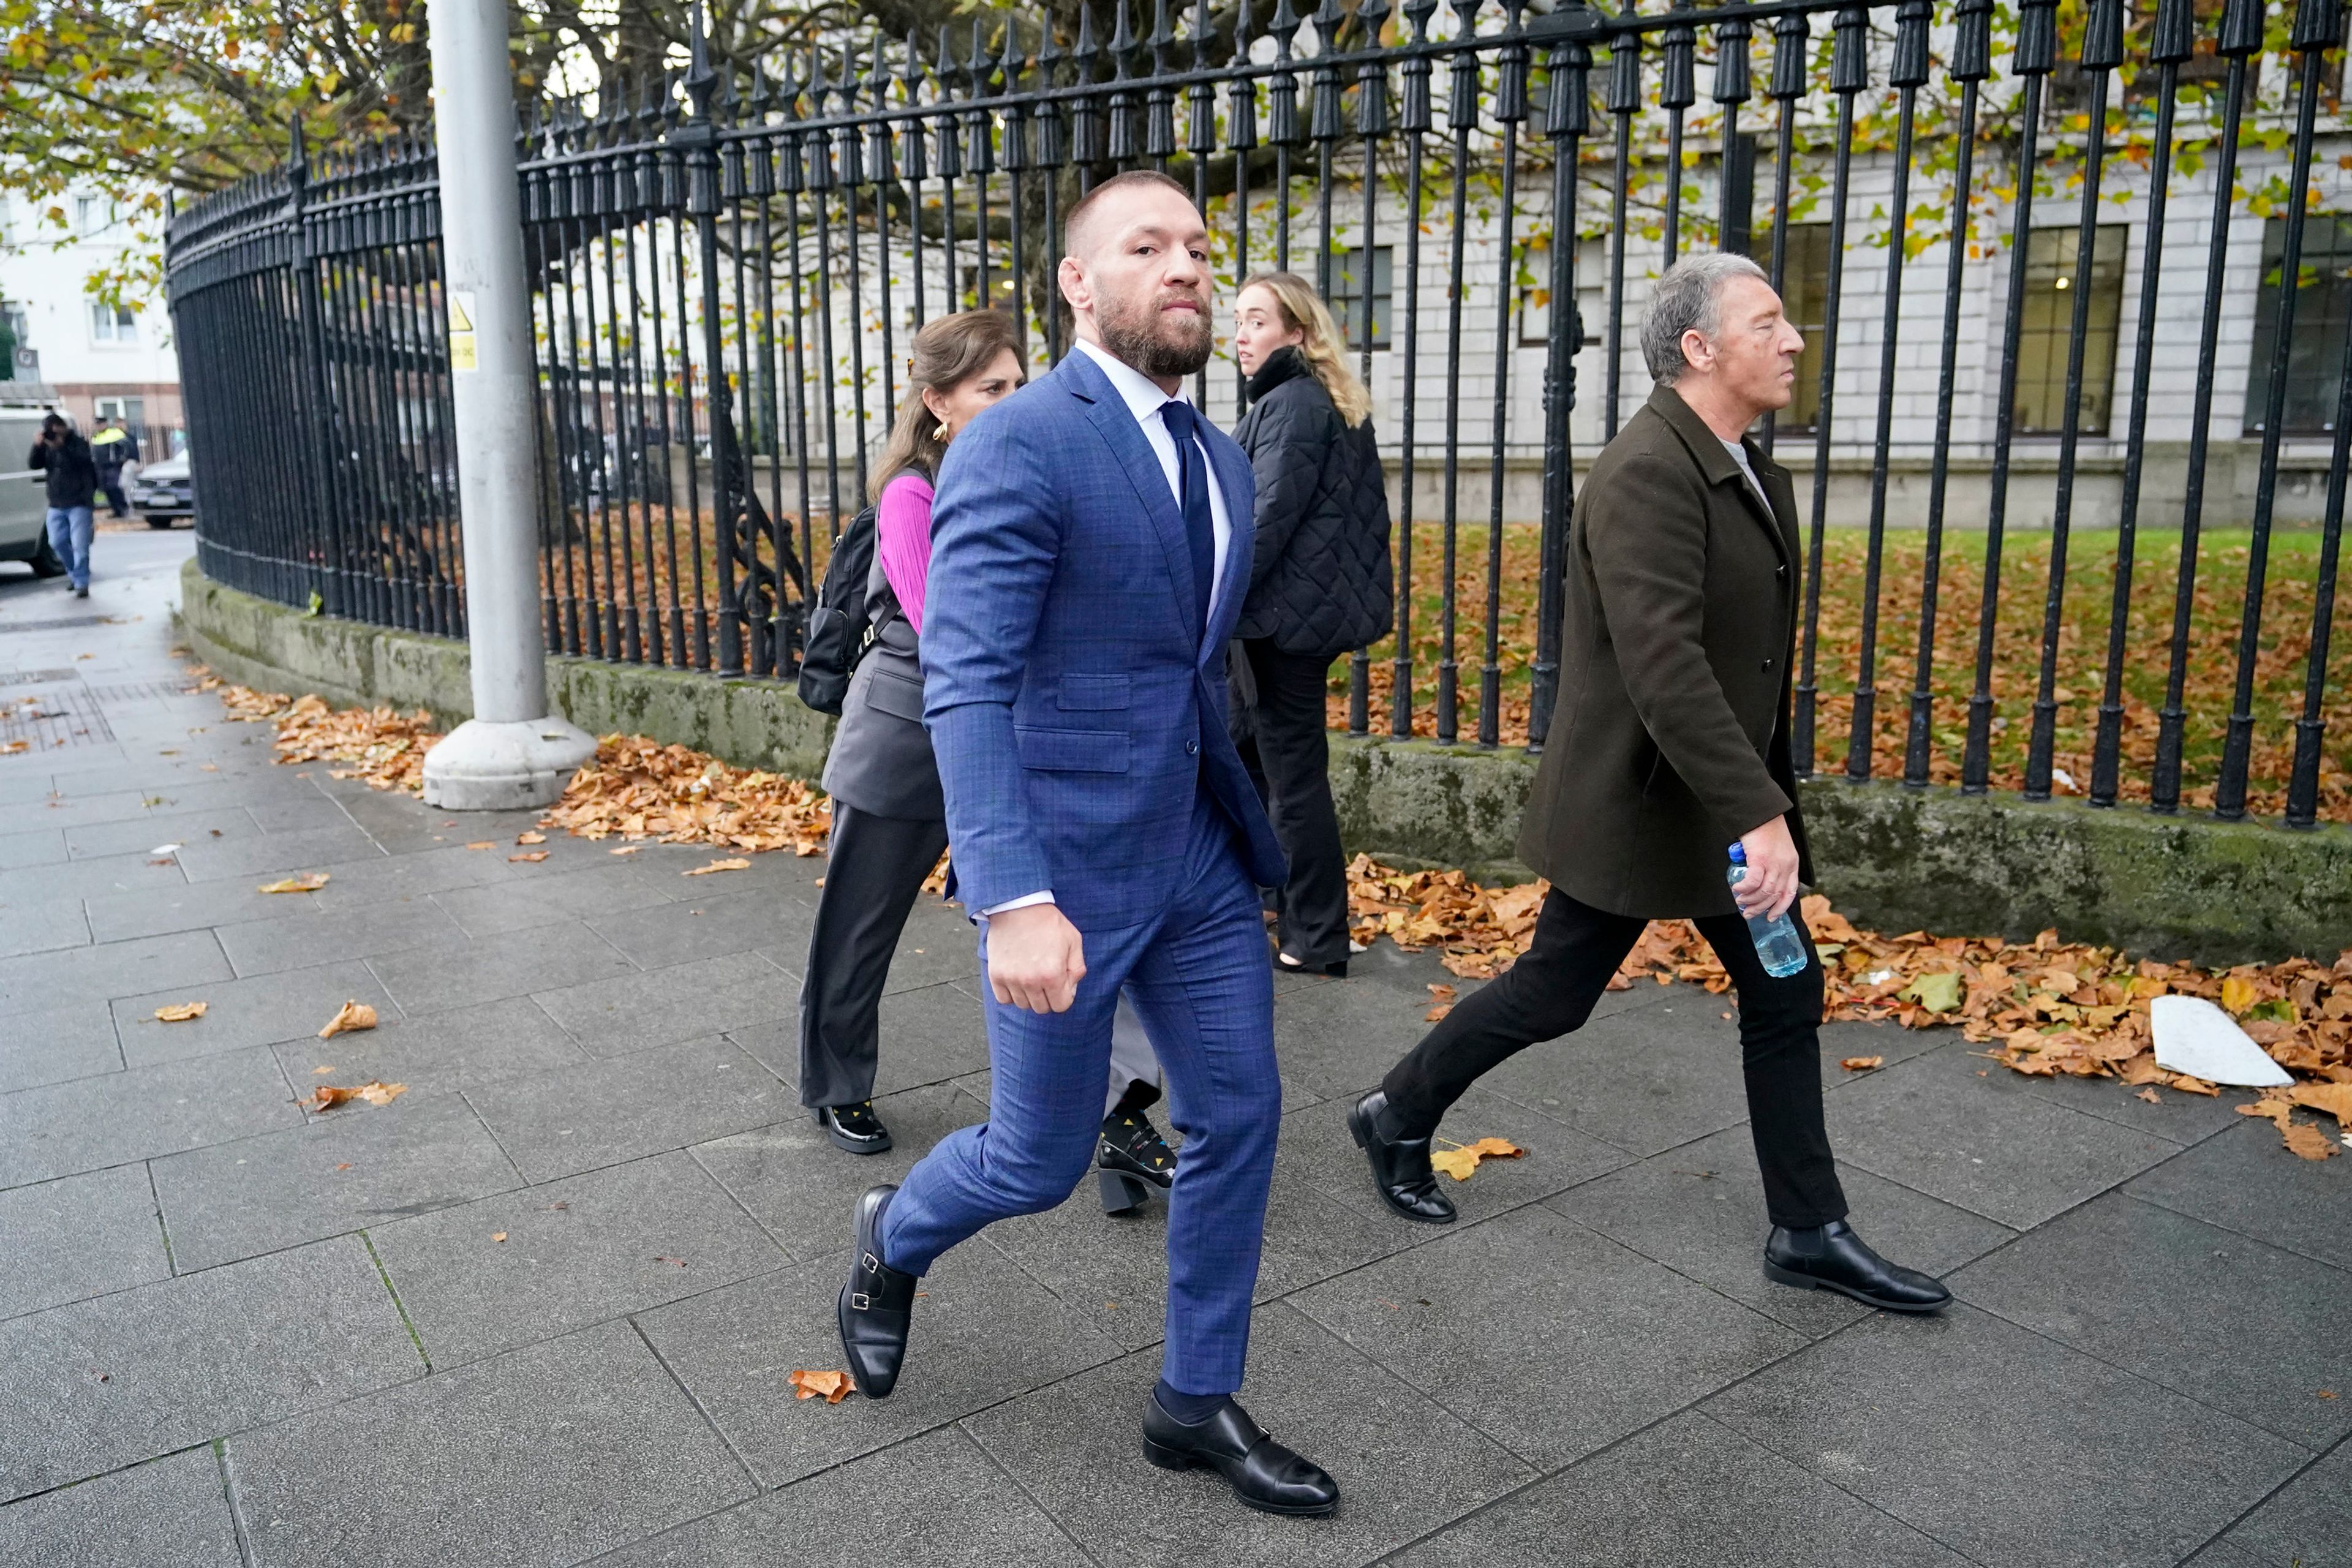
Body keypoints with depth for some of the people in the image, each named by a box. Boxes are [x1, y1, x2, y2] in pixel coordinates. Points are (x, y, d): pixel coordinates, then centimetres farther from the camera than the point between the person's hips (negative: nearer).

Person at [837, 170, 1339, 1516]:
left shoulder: (1222, 462, 11)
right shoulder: (1017, 446, -15)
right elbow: (966, 686, -22)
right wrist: (1014, 900, -30)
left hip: (1201, 858, 7)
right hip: (1064, 863, -7)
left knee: (1239, 1120, 11)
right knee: (1041, 1163, 7)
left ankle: (1198, 1404, 31)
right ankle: (895, 1240, 41)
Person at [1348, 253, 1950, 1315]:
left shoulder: (1750, 469, 9)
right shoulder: (1647, 472, -22)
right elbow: (1662, 664, -31)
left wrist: (1766, 796, 14)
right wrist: (1758, 813, -32)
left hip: (1725, 797, 9)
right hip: (1638, 800, -9)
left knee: (1785, 996, 11)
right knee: (1554, 994, 5)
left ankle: (1810, 1233, 24)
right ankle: (1397, 1116, 28)